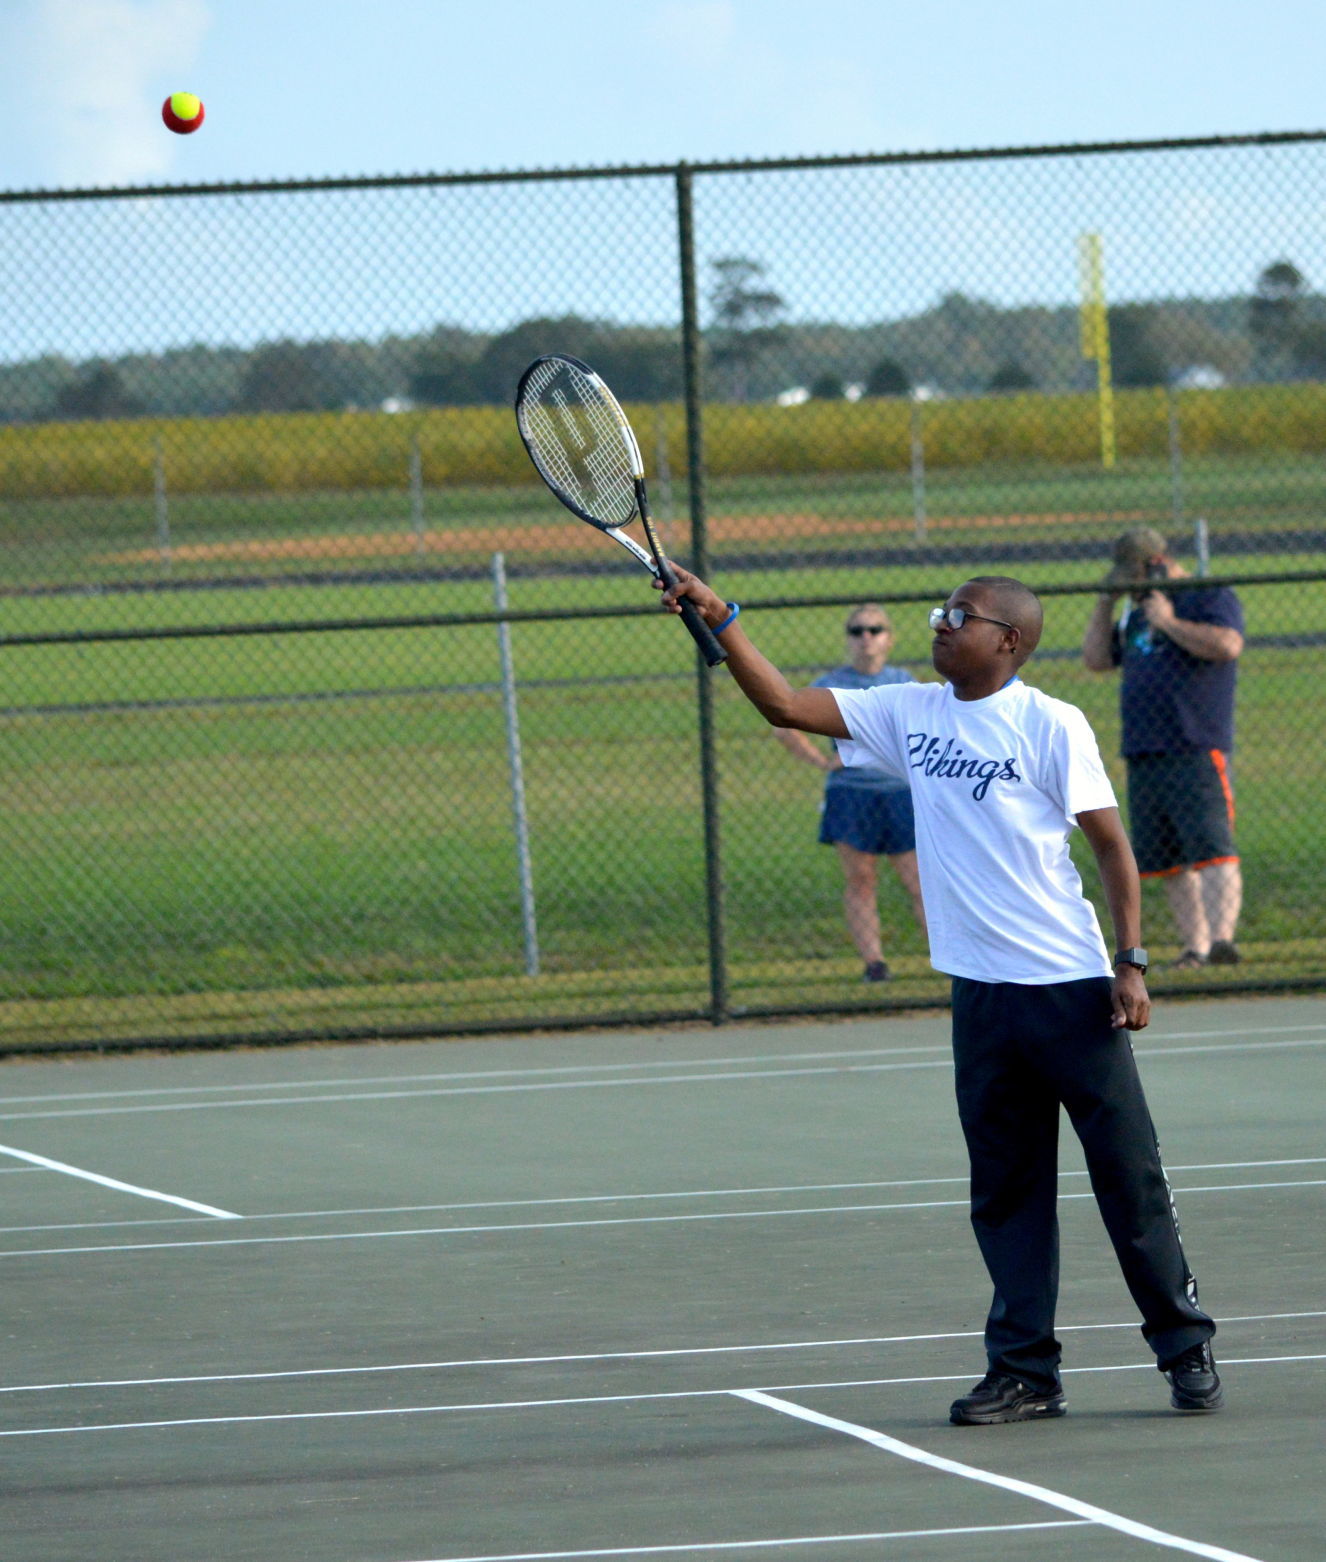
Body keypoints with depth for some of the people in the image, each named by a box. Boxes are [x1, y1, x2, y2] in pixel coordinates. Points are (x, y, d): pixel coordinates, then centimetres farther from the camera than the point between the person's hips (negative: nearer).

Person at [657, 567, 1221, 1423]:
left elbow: (1113, 842, -5)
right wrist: (720, 620, -1)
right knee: (1006, 1190, 6)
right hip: (982, 993, 5)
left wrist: (1132, 960, -12)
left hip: (1071, 989, -5)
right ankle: (1025, 1370, 11)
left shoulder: (1051, 724, -7)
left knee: (1129, 1175, -1)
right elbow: (787, 705, 9)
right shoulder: (911, 713, 8)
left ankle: (1187, 1349, 9)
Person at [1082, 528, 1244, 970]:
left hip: (1197, 751, -8)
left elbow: (1227, 645, -18)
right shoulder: (1138, 613, 23)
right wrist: (1105, 603, 14)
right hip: (1143, 756, 8)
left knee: (1211, 847, -18)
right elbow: (1096, 660, 22)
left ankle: (1222, 937, -30)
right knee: (1167, 861, 6)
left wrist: (1169, 623, -12)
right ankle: (1194, 946, 10)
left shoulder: (1211, 598, 0)